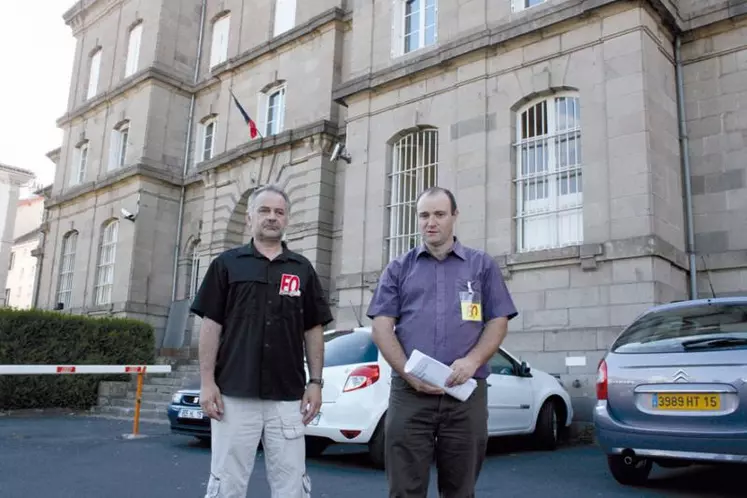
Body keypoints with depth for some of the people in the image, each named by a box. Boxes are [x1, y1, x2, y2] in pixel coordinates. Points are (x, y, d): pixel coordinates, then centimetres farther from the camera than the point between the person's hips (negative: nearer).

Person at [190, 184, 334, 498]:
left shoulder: (302, 269, 10)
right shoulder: (227, 263, 5)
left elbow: (313, 330, 10)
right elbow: (210, 325, 1)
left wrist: (315, 382, 2)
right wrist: (207, 382, -6)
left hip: (288, 397, 2)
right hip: (234, 395, -1)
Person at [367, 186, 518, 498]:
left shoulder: (482, 265, 13)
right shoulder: (398, 268, 12)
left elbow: (498, 322, 7)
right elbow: (381, 326, 4)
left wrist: (473, 360, -12)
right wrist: (409, 373, -11)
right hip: (408, 393, 0)